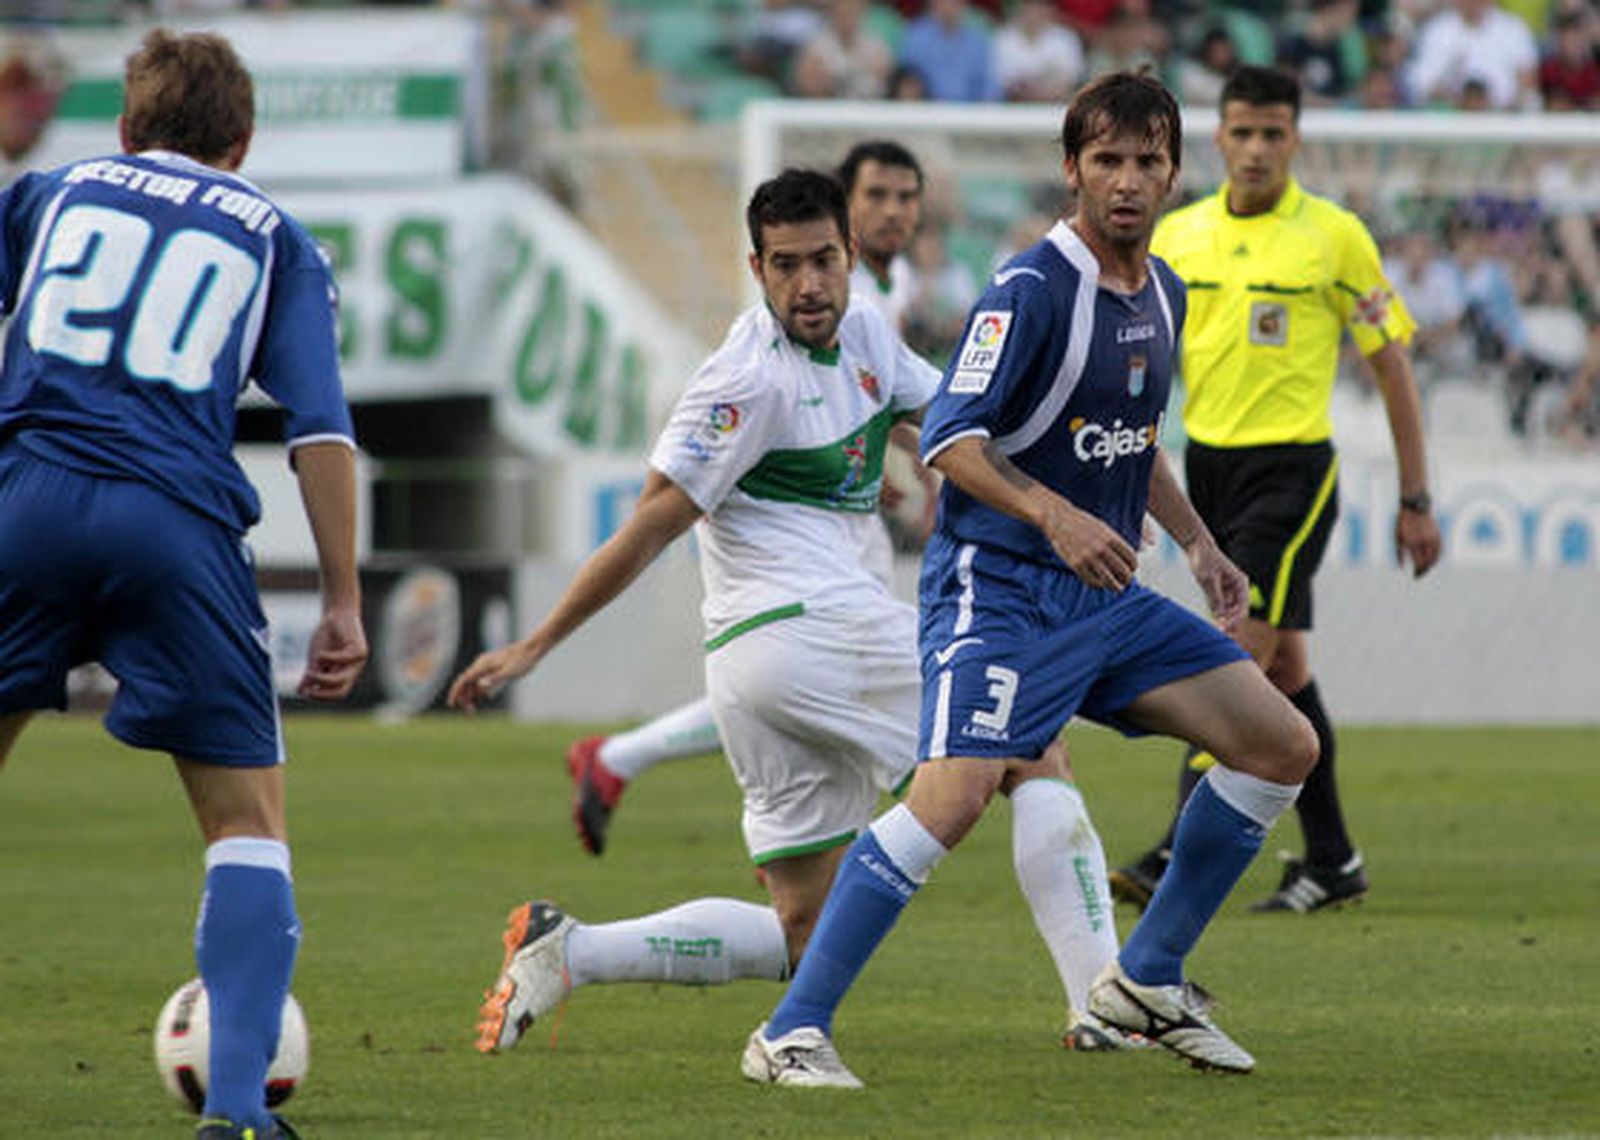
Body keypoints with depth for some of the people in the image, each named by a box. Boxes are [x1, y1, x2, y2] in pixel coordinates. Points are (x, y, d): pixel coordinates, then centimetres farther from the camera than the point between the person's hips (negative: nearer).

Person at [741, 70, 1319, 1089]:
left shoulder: (1163, 294, 11)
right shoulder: (1030, 289, -15)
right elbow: (950, 438, -21)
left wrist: (1198, 543, 22)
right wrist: (1052, 515, -34)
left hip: (1106, 593, 8)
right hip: (1000, 589, -8)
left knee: (1284, 746, 5)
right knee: (957, 792, -27)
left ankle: (1147, 979, 16)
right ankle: (791, 1033, -22)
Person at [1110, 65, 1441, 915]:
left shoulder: (1335, 237, -5)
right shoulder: (1177, 236, 7)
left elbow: (1392, 365, 1)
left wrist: (1416, 501, -1)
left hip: (1292, 468, -5)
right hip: (1207, 463, 5)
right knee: (1283, 665, 12)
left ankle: (1183, 857, -20)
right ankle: (1331, 860, 21)